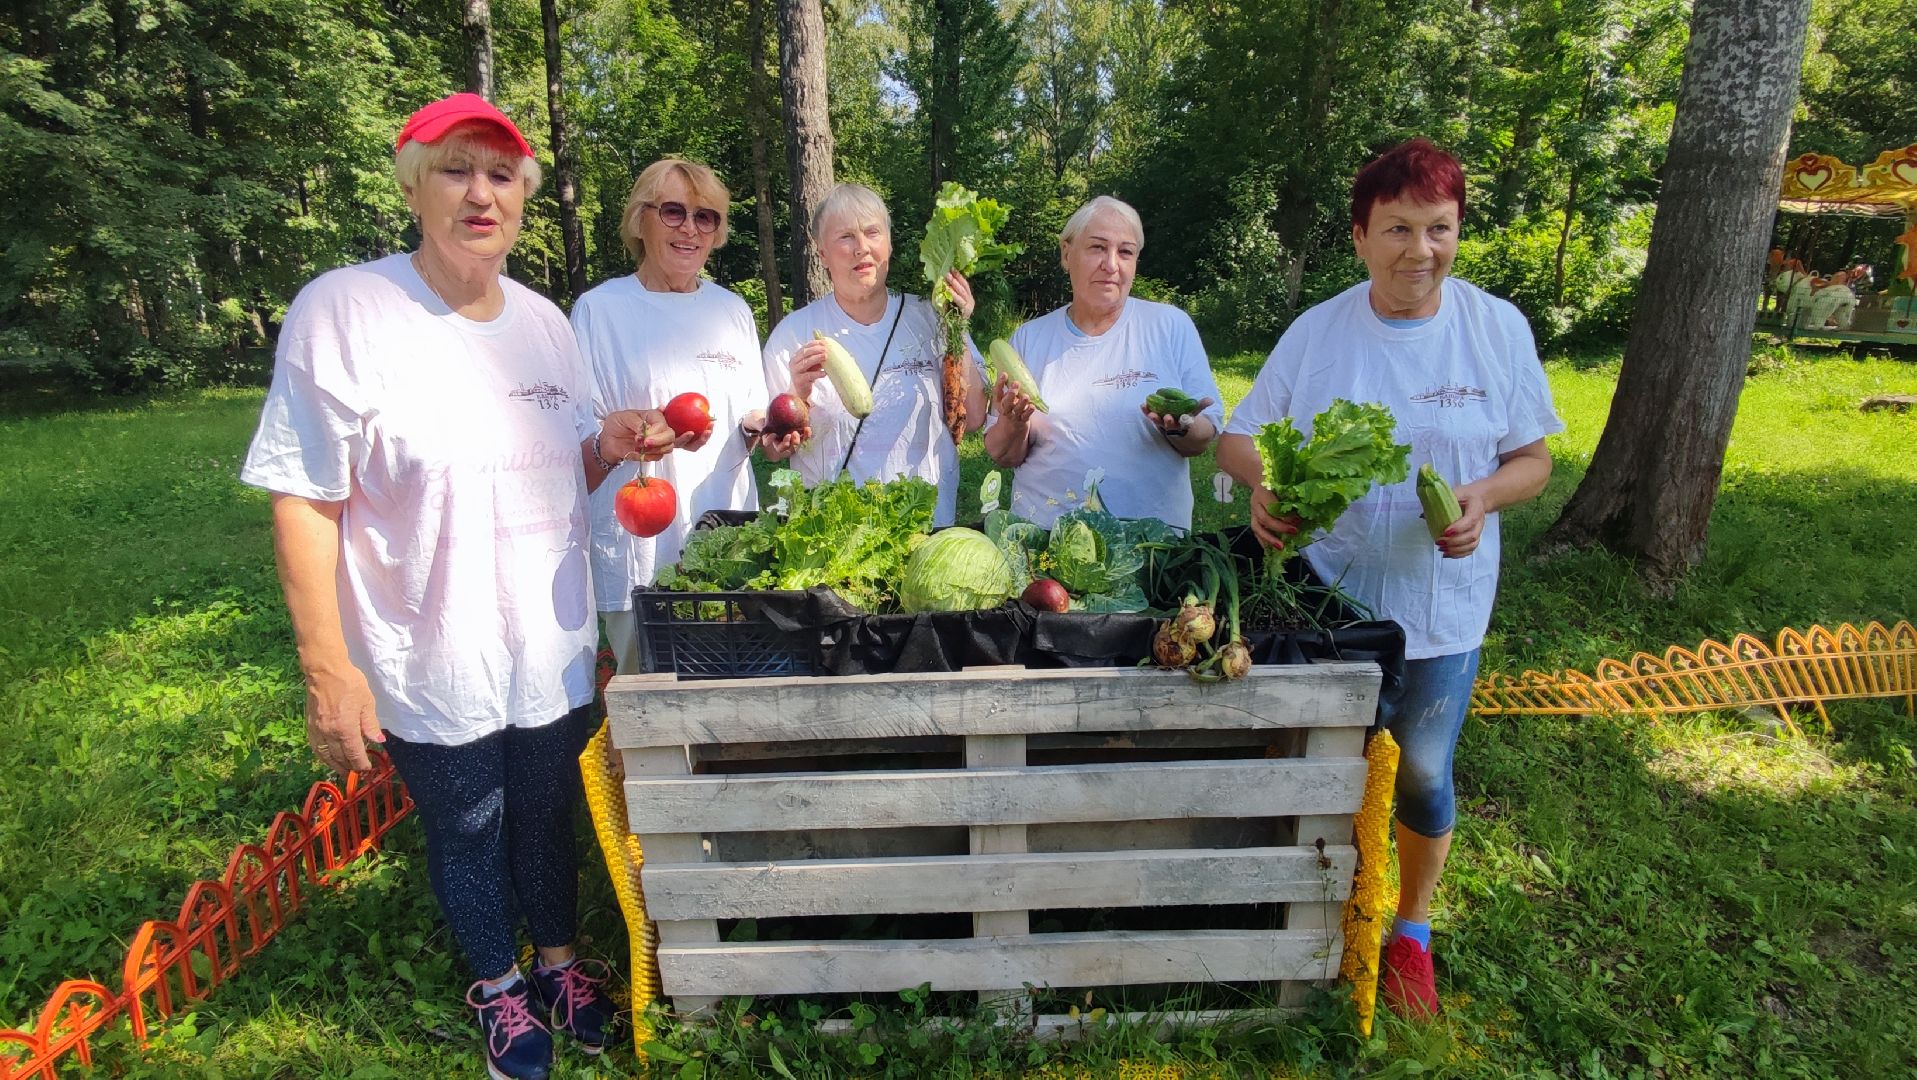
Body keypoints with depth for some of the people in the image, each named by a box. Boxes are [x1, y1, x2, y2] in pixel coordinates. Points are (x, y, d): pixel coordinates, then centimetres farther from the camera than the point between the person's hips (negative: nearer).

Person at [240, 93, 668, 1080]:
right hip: (429, 665, -4)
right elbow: (304, 501, -13)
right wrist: (326, 665, -16)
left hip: (553, 651, 4)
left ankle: (559, 960, 46)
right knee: (467, 835, 16)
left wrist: (610, 445, -8)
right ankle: (498, 986, 43)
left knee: (548, 818, 21)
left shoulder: (544, 321, 4)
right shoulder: (343, 310, -13)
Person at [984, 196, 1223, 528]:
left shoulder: (1173, 326, 5)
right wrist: (1012, 424, -12)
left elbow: (1204, 439, 6)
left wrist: (1181, 427, -15)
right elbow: (1004, 456, 9)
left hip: (1153, 532, -1)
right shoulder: (1028, 338, 7)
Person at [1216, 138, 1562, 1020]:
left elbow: (1533, 457, 2)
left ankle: (1411, 932, 39)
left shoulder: (1498, 328, -5)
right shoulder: (1316, 331, -5)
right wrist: (1264, 482, -23)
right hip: (1324, 601, 0)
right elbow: (1237, 439, 0)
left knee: (1422, 779, 12)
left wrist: (1487, 494, -21)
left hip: (1441, 608, 0)